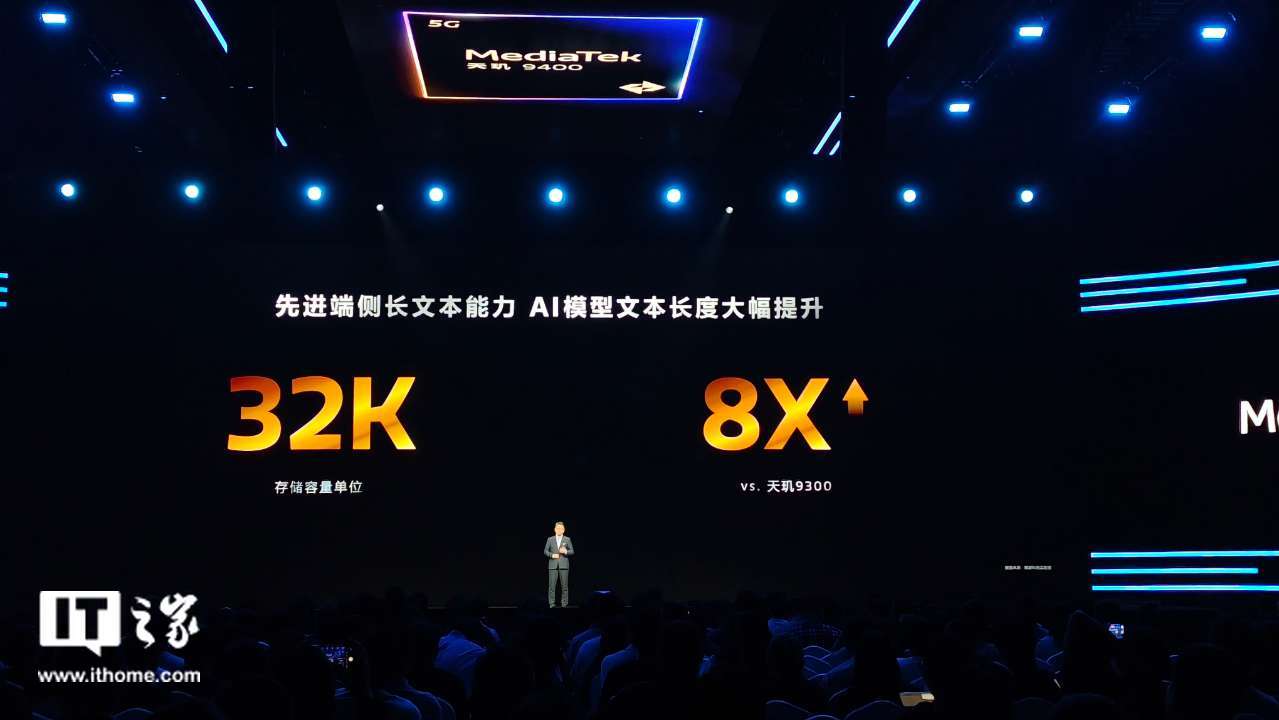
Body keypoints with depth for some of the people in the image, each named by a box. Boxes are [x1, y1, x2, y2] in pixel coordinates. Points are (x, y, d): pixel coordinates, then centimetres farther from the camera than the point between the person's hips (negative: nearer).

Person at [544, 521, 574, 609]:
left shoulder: (567, 539, 7)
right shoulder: (550, 539, 8)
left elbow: (572, 551, 6)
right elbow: (545, 551, 7)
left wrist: (566, 551, -14)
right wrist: (552, 555, -10)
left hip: (563, 565, 0)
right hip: (553, 565, 0)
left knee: (564, 585, 0)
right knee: (551, 585, -3)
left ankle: (564, 604, 6)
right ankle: (552, 604, 1)